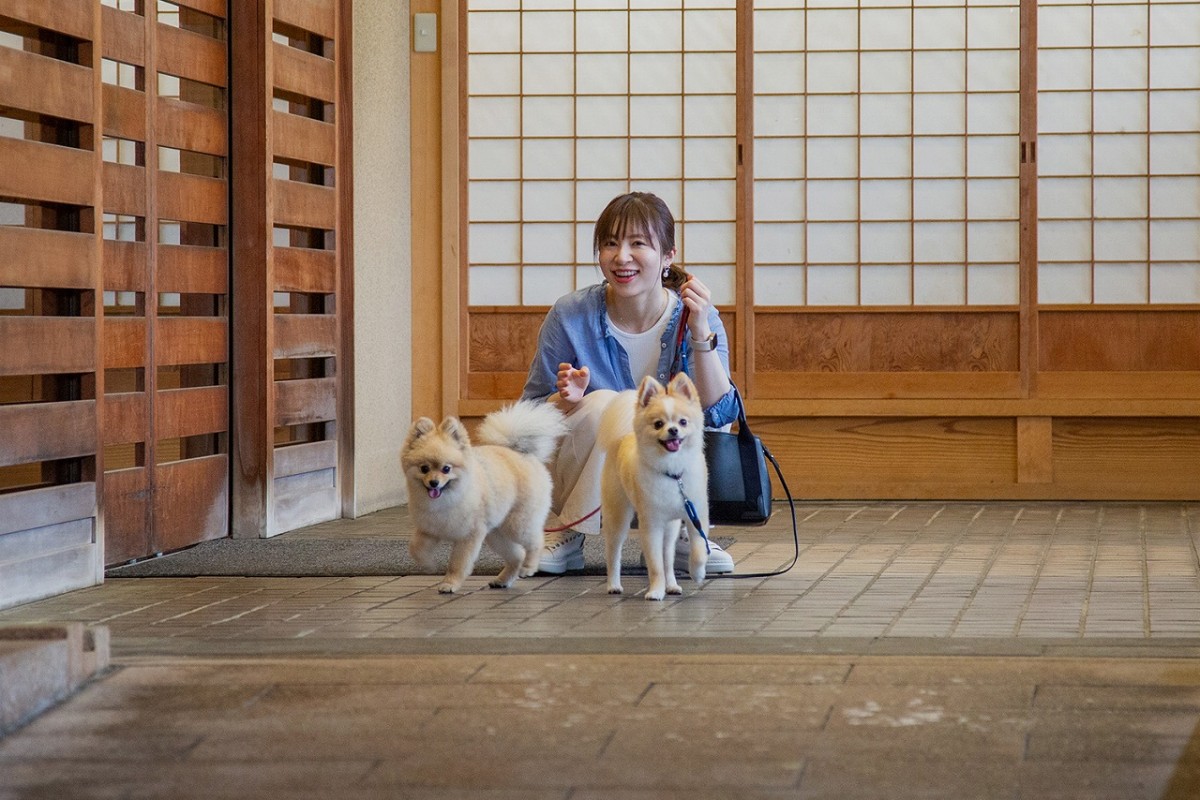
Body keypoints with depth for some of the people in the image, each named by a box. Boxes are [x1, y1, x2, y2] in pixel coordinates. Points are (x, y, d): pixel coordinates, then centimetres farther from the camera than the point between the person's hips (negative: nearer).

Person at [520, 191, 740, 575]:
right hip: (585, 481, -1)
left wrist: (700, 332, -30)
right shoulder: (571, 317, -12)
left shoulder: (697, 316, -10)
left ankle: (681, 534, -5)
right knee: (604, 404, -29)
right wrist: (565, 401, -30)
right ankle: (564, 534, -12)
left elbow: (719, 415, -20)